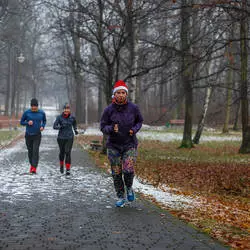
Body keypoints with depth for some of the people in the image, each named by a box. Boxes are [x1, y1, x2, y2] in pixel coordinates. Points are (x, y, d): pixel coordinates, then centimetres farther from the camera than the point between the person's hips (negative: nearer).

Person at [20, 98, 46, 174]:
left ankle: (34, 168, -19)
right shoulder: (26, 112, -7)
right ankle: (32, 165, 34)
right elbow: (21, 122, 2)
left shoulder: (42, 113, -4)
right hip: (28, 135, 1)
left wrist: (43, 127, -6)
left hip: (37, 135, -1)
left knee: (35, 151, -15)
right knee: (30, 151, 12)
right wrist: (28, 123, -18)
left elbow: (44, 121, 15)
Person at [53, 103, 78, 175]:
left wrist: (75, 130, 7)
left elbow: (74, 124, 22)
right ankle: (61, 165, 41)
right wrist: (60, 127, -25)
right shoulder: (59, 117, -4)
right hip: (61, 137, 0)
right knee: (62, 152, 13)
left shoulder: (72, 117, 2)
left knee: (68, 152, -13)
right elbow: (54, 126, -8)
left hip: (69, 137, 0)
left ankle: (68, 169, -13)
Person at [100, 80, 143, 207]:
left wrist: (134, 130, -7)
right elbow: (103, 126, -1)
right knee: (116, 173, 4)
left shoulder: (133, 108, -5)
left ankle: (129, 188, 17)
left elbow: (139, 121, 12)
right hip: (113, 145, 1)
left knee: (128, 170, -15)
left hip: (130, 145, -1)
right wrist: (111, 129, -22)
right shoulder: (109, 110, -8)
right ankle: (120, 197, 21)